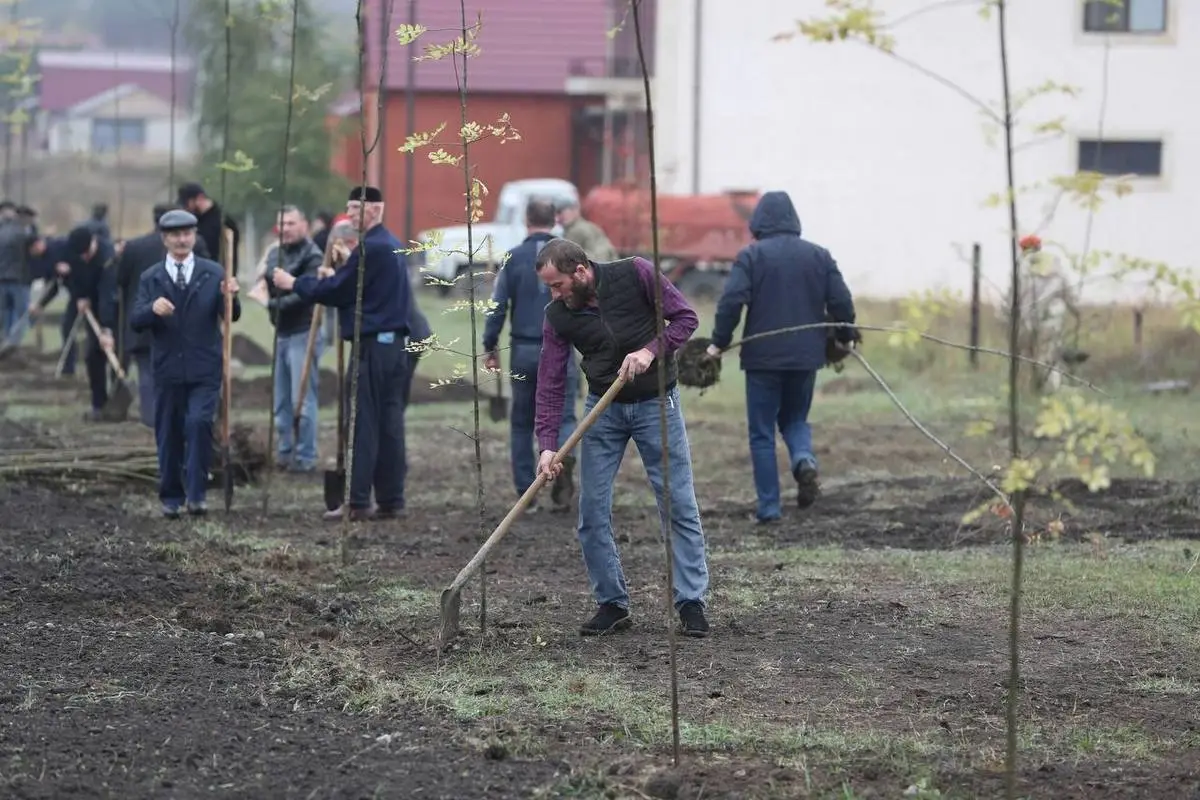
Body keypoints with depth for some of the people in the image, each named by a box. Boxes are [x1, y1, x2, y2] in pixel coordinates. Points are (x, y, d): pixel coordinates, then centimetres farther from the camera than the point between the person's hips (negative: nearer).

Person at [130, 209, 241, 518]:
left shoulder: (213, 273, 4)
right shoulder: (151, 279, 5)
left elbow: (231, 316, -1)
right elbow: (136, 321, -3)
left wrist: (230, 297, -23)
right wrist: (152, 309, -24)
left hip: (204, 369, -1)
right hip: (168, 369, 1)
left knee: (199, 423, -18)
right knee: (168, 434, 6)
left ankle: (196, 494, -13)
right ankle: (171, 498, 18)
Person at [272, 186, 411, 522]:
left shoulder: (370, 249, -14)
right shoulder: (392, 246, 17)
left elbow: (337, 291, -12)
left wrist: (296, 283, -1)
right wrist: (336, 277, 14)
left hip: (372, 345, -9)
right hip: (394, 343, 9)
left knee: (363, 424, -7)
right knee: (389, 423, 9)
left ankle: (358, 503, -7)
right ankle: (391, 501, 10)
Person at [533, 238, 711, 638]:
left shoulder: (635, 274, -16)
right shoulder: (557, 316, -7)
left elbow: (685, 317, -9)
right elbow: (550, 383, -6)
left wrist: (651, 351, -25)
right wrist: (548, 444, -16)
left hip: (656, 402, -3)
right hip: (603, 408, 3)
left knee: (679, 505, -3)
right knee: (592, 512, -1)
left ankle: (692, 603, 3)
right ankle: (612, 604, 10)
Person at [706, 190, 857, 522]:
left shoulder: (751, 256, -5)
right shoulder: (819, 256, 6)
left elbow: (731, 302, -14)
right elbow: (842, 303, 4)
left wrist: (719, 342, -6)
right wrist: (845, 337, 20)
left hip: (763, 357, -3)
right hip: (806, 357, 3)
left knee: (762, 432, 5)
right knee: (795, 419, 21)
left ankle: (769, 506, 2)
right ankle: (804, 460, -10)